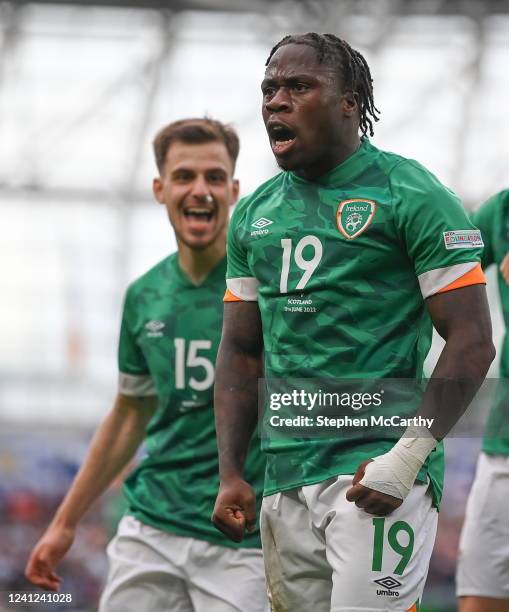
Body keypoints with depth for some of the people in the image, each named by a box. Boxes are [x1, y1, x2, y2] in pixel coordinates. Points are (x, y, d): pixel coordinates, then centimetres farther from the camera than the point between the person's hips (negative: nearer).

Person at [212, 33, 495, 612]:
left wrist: (409, 456, -18)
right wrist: (230, 475, 9)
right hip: (286, 482, 6)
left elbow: (471, 343, -9)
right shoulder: (254, 214, 15)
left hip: (375, 471, -6)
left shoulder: (410, 196, -5)